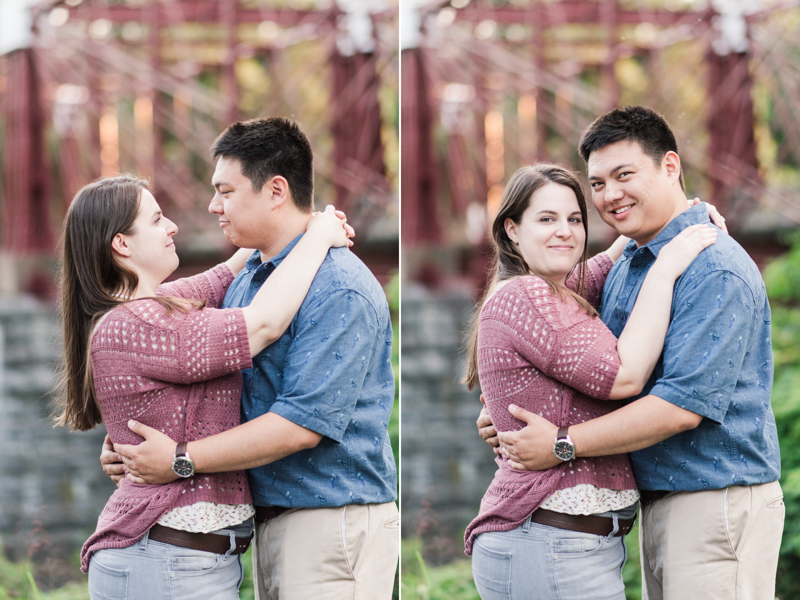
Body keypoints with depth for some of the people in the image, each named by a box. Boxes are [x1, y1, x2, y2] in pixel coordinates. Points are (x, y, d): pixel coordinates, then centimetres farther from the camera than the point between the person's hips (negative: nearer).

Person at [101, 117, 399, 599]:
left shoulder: (339, 291, -18)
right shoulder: (247, 281, 14)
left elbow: (301, 424, -23)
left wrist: (180, 460, -18)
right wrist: (130, 441, 3)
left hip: (334, 523, -9)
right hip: (270, 520, 9)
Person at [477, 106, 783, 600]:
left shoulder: (715, 271, -17)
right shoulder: (625, 267, 14)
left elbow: (684, 403, -24)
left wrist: (562, 444, -19)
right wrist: (517, 417, 4)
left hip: (718, 503, -9)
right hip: (656, 500, 9)